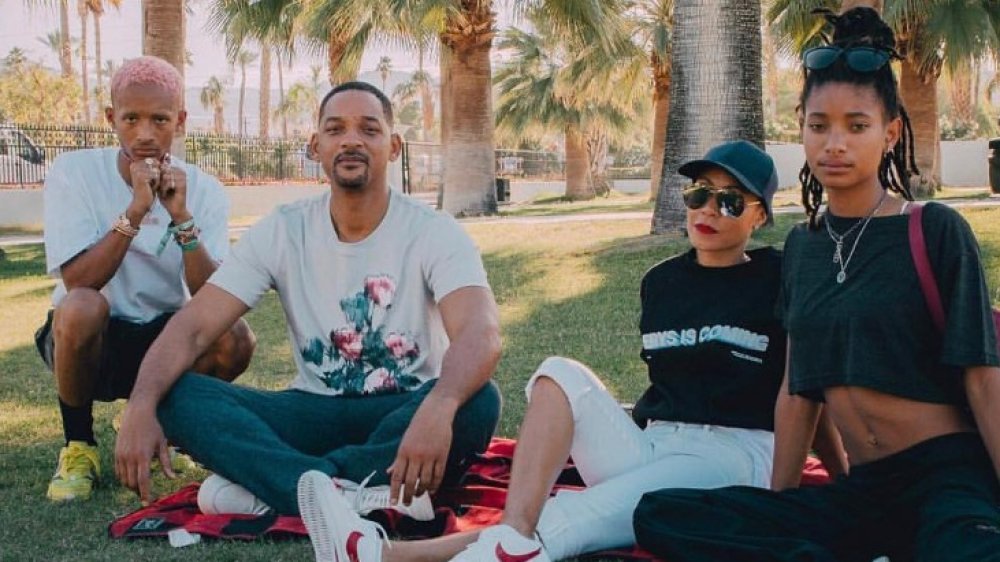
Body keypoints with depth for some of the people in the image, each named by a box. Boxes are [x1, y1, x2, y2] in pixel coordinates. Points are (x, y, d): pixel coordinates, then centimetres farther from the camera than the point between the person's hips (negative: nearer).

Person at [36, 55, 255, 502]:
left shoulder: (204, 190, -7)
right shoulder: (73, 173, -13)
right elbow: (78, 283, -24)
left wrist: (181, 217, -29)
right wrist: (136, 210, -32)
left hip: (166, 340, 3)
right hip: (88, 342, -2)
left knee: (235, 338, -27)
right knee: (81, 308, -36)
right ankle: (78, 444, -9)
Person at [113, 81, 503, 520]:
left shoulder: (434, 233, -9)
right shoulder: (282, 231, -1)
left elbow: (481, 334, -27)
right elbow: (193, 326, -9)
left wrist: (438, 409, -49)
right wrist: (141, 404, -30)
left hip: (404, 415, -2)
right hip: (316, 413, 2)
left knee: (477, 402, -35)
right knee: (175, 395, -21)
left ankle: (266, 486, -31)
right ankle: (353, 494, -37)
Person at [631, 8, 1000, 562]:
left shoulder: (935, 231, -3)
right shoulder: (802, 246, 13)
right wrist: (778, 506, 13)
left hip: (953, 479, -6)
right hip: (862, 491, 6)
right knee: (660, 516, -15)